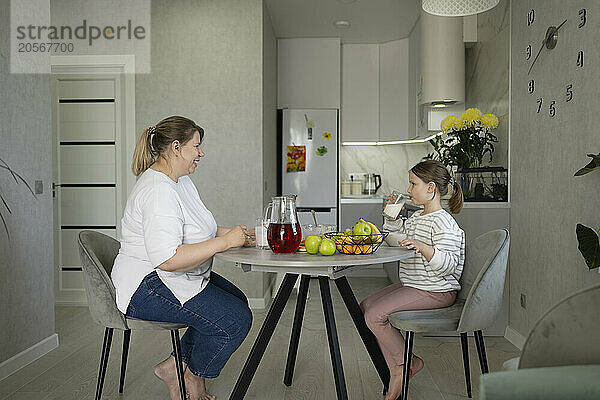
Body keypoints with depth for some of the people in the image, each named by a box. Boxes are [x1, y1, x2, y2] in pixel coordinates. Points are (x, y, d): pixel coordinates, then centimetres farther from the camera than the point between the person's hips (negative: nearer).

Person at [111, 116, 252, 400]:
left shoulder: (181, 181, 10)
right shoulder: (158, 190, -24)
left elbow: (192, 230, 20)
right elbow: (167, 259, -32)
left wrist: (232, 233, 4)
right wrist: (224, 242, -27)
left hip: (178, 278, 11)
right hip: (146, 289, -11)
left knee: (237, 300, 7)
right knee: (235, 320, -18)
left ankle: (174, 366, 14)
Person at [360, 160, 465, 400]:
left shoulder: (443, 222, -17)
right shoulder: (416, 217, 12)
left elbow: (448, 264, -26)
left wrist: (423, 247, -39)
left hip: (435, 291, -10)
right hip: (412, 285, 10)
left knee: (375, 315, -18)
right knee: (366, 305, 5)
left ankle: (406, 363, 5)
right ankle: (396, 370, 6)